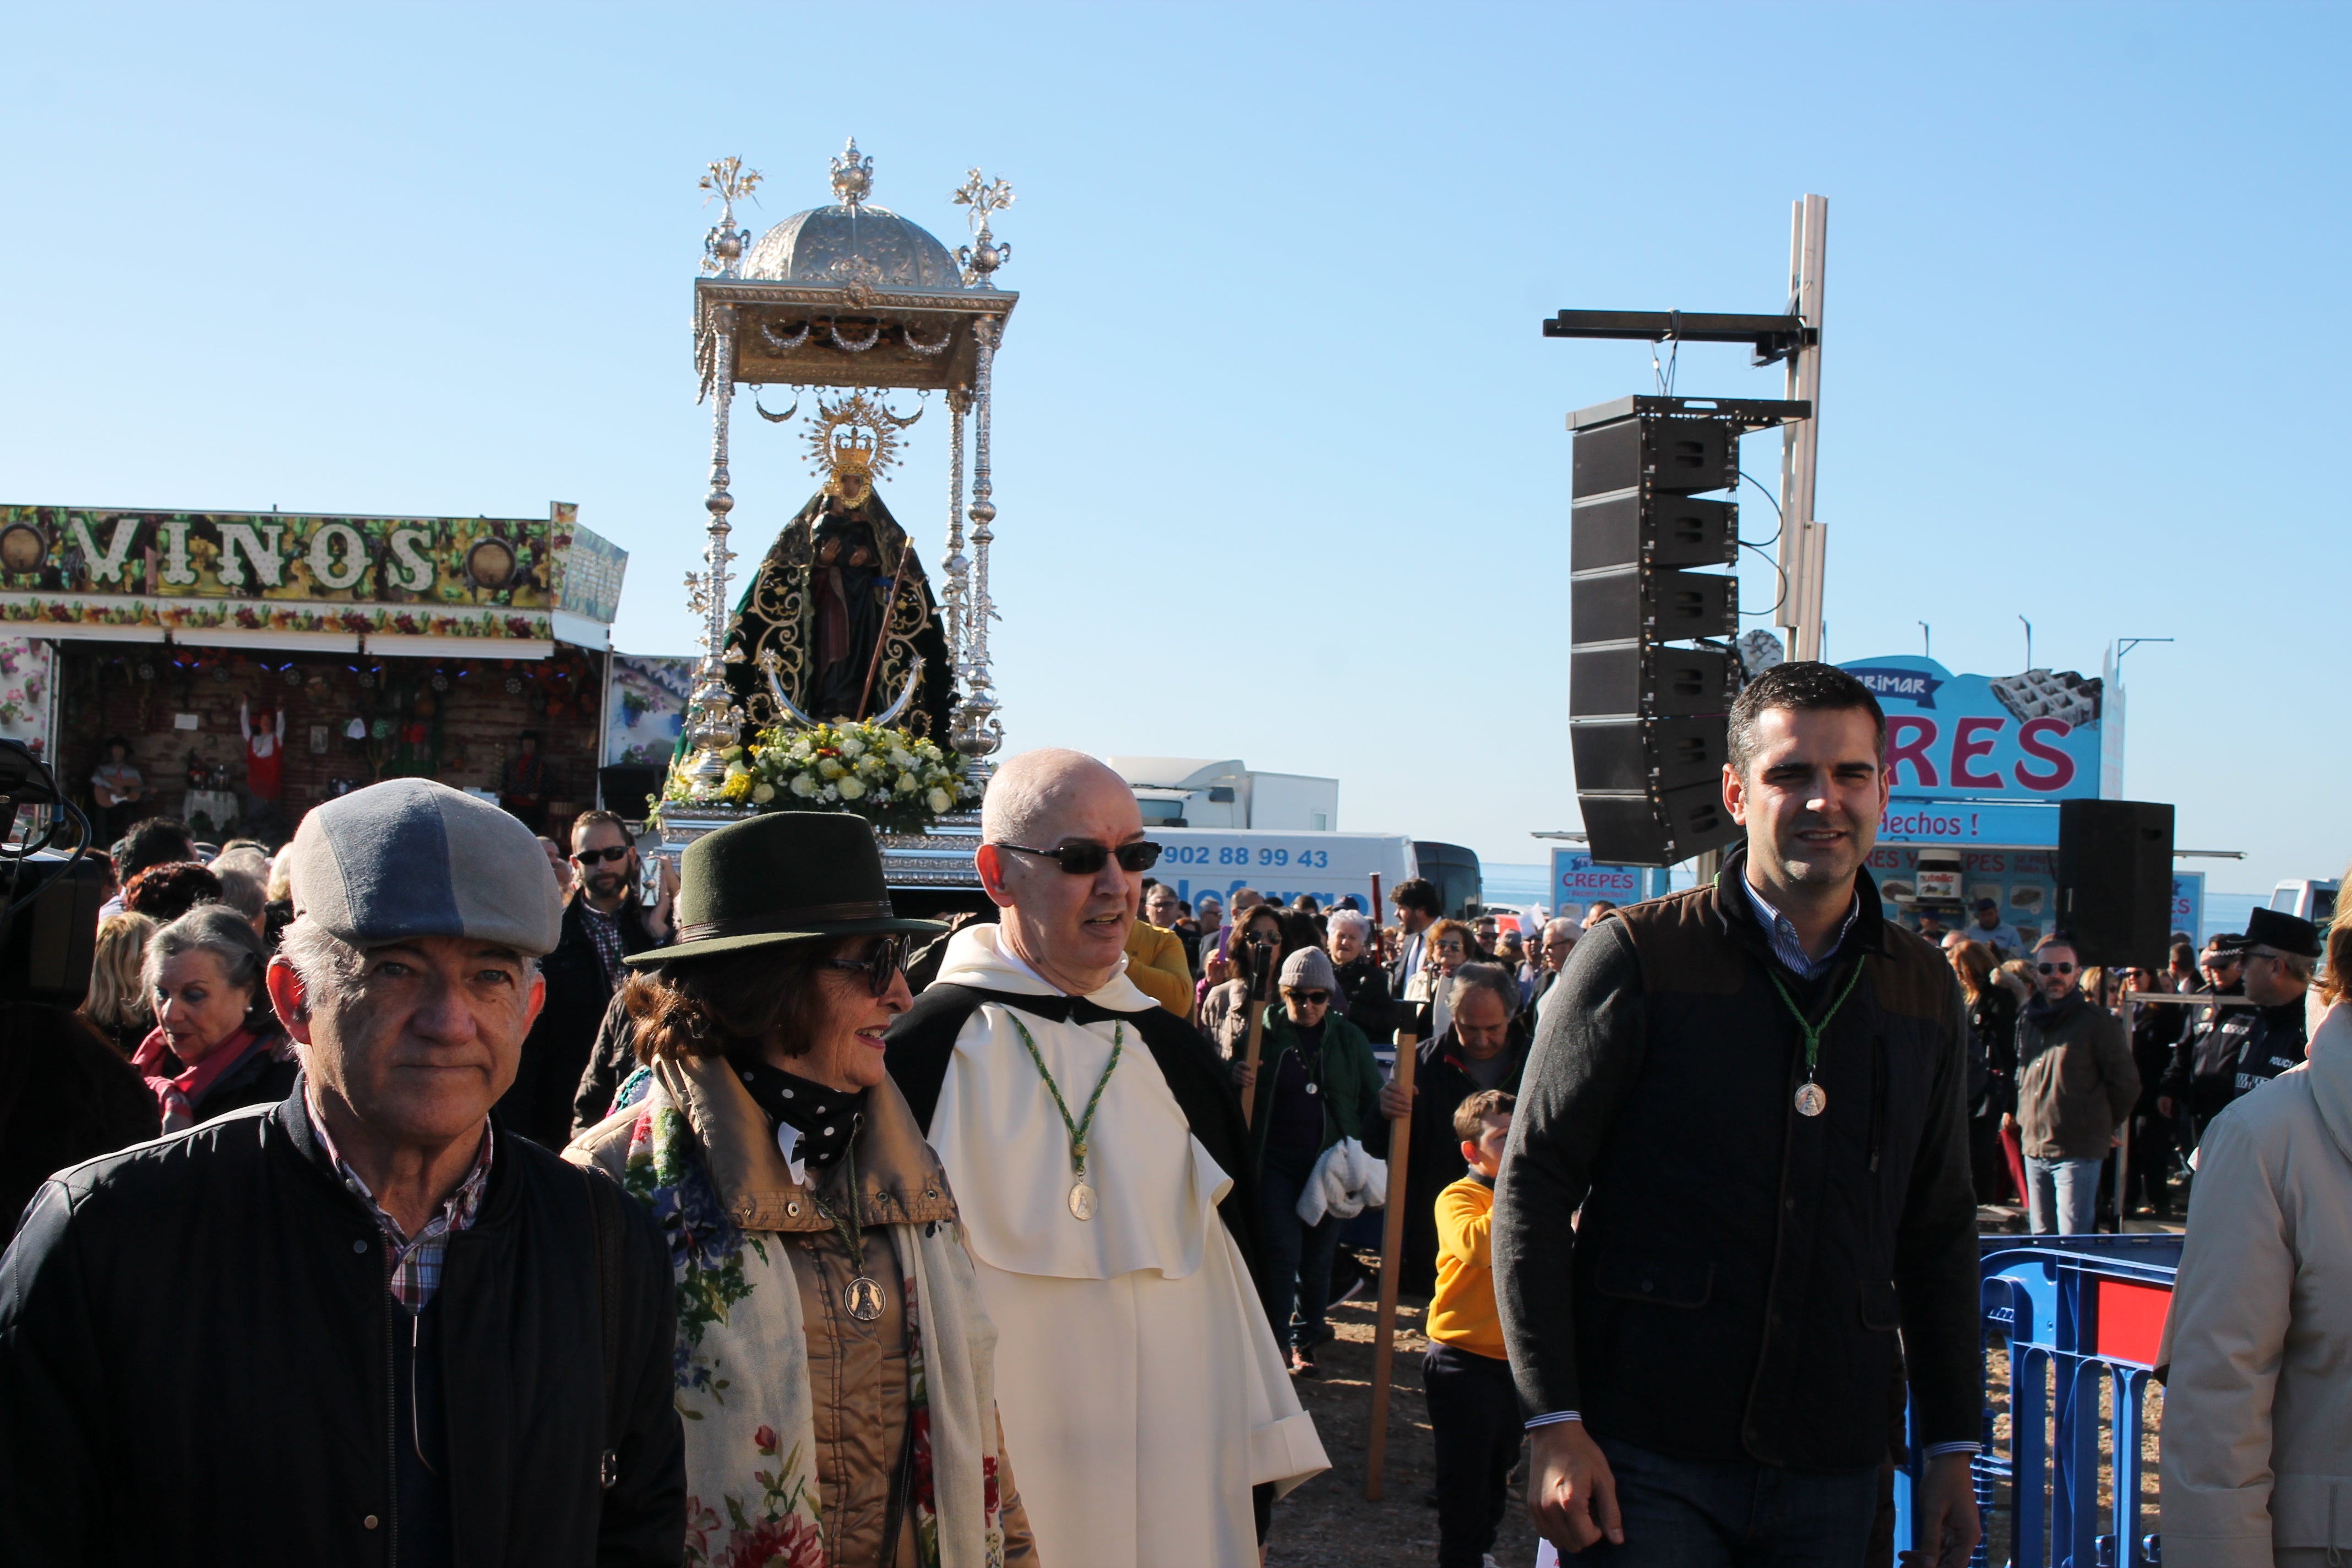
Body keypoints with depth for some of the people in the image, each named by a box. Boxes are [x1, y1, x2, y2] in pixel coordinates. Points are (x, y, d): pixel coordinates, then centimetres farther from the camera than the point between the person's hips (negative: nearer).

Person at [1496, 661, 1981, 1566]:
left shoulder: (1926, 991, 9)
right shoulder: (1636, 957, -5)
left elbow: (1940, 1234, 15)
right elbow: (1532, 1191, -6)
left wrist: (1953, 1447, 11)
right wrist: (1554, 1424, -11)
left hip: (1834, 1473, 4)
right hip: (1646, 1468, -4)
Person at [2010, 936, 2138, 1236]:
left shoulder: (2099, 1022, -6)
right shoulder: (2027, 1020, 12)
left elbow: (2126, 1084, -2)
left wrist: (2104, 1126, 6)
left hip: (2079, 1152, -6)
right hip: (2034, 1147, 6)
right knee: (2041, 1239, 11)